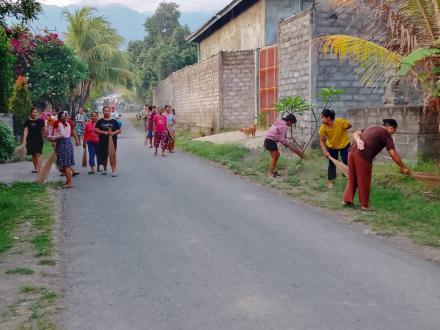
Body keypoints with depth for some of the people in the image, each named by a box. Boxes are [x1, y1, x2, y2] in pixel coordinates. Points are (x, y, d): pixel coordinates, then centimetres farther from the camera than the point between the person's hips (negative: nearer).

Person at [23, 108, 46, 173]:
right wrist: (24, 140, -11)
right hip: (30, 140, 2)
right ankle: (35, 168, 19)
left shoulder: (40, 121, 0)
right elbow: (25, 130, -3)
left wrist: (42, 136, 9)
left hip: (39, 140, -2)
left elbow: (44, 130, 10)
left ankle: (39, 168, -17)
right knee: (33, 155, 9)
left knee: (38, 154, -11)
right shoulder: (28, 121, 2)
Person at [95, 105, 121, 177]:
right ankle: (105, 169, 30)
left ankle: (113, 171, -8)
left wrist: (114, 133, -14)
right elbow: (96, 130, 0)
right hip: (102, 141, 1)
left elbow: (119, 130, 5)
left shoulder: (114, 121, 6)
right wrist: (103, 132, -16)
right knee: (104, 156, 11)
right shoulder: (100, 121, 6)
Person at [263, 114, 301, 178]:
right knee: (274, 157, -2)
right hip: (270, 141, -10)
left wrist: (286, 144, 12)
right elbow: (282, 139, -16)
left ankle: (272, 171, 23)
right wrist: (290, 147, -6)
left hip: (269, 139, 10)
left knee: (277, 154, 18)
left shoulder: (280, 122, 14)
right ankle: (270, 174, 3)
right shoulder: (284, 126, -16)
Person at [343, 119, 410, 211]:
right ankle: (364, 205, 19)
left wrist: (358, 140, -3)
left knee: (352, 178, 20)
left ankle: (347, 199, 26)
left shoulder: (372, 128, 26)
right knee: (364, 181, 7)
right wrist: (403, 167, 3)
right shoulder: (387, 136, 5)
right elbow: (393, 154, -3)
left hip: (352, 151, 7)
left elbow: (355, 133, 16)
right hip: (363, 156, -7)